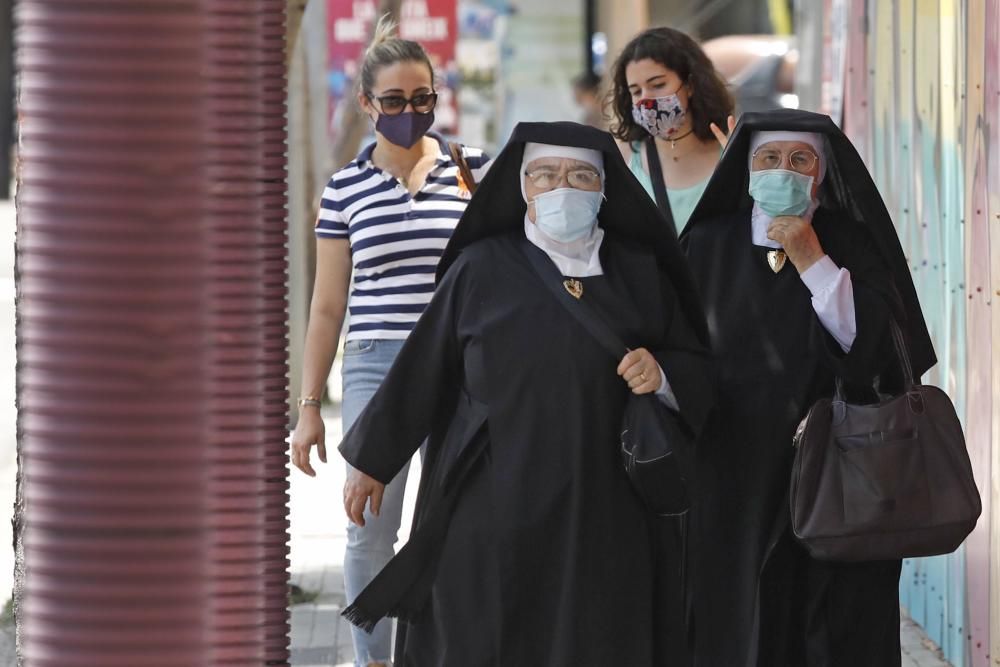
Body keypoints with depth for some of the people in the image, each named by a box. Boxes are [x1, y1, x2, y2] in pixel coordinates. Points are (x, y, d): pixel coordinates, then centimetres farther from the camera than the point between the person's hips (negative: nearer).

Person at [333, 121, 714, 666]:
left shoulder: (641, 273, 8)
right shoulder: (481, 270, 2)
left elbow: (699, 371, 12)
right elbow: (421, 368, 6)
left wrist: (662, 375, -10)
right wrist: (373, 460, 9)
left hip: (603, 516, 2)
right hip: (493, 513, -1)